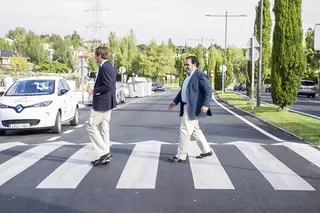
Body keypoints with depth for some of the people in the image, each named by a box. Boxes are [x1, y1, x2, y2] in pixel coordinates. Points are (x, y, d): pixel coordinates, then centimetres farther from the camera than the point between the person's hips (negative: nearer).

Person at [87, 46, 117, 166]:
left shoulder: (104, 67, -18)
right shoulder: (109, 66, 13)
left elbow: (108, 86, -25)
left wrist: (95, 90, -14)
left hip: (102, 103, -10)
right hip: (108, 103, 10)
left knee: (91, 127, -2)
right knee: (104, 129, 13)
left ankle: (104, 153, -2)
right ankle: (105, 156, 18)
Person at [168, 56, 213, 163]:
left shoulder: (200, 75, -13)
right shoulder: (189, 76, 17)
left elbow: (208, 90, -19)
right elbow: (183, 91, 24)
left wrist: (205, 105, -27)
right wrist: (175, 102, 18)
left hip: (193, 108, -10)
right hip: (187, 107, 10)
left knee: (185, 130, -7)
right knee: (195, 130, 16)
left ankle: (181, 156, 1)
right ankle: (207, 150, 28)